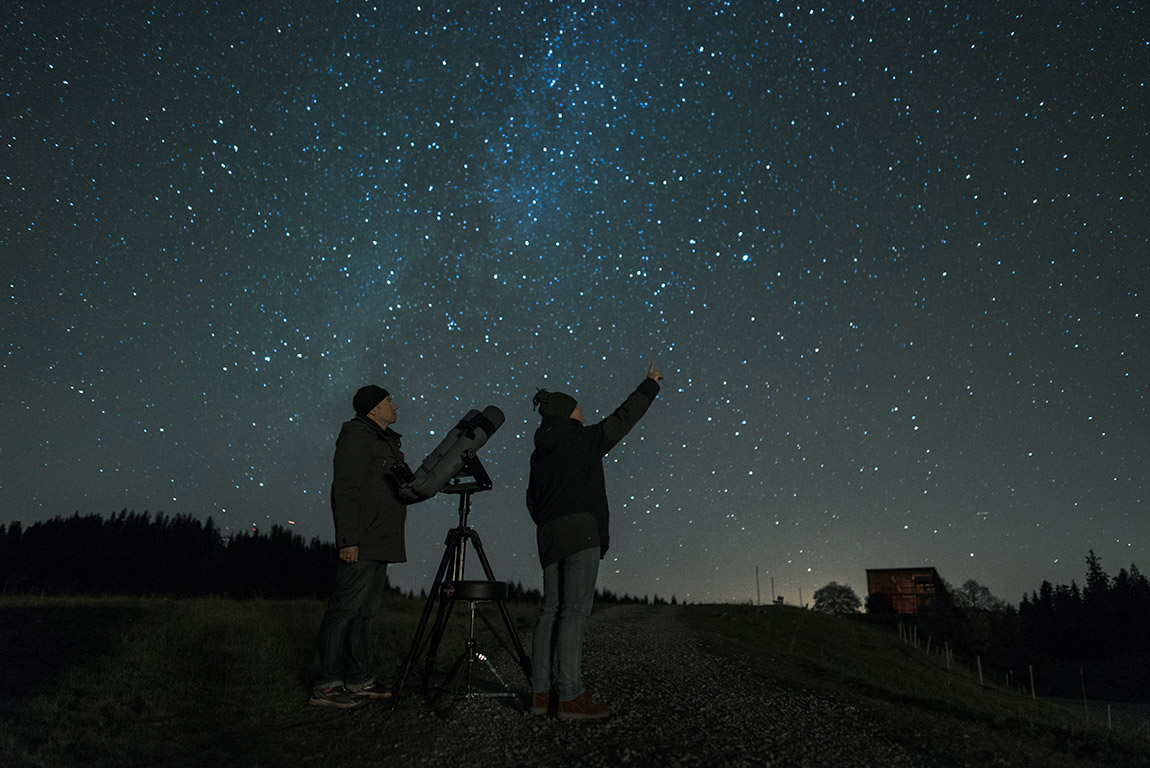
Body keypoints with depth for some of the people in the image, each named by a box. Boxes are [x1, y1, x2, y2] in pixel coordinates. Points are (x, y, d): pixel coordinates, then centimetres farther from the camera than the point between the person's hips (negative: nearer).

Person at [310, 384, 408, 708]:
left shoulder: (385, 439, 21)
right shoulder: (356, 436, -9)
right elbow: (344, 490, -17)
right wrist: (349, 539, -22)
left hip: (381, 543, 10)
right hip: (361, 543, -10)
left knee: (366, 609, 11)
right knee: (346, 607, -8)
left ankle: (357, 681, 18)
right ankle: (325, 686, -3)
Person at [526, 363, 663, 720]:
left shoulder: (540, 453, 19)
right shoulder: (582, 439, 0)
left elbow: (532, 501, 22)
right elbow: (623, 418, 7)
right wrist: (650, 385, 19)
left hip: (549, 535, 8)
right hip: (581, 529, -8)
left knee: (552, 609, 6)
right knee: (575, 610, -11)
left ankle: (541, 693, 4)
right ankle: (570, 697, -14)